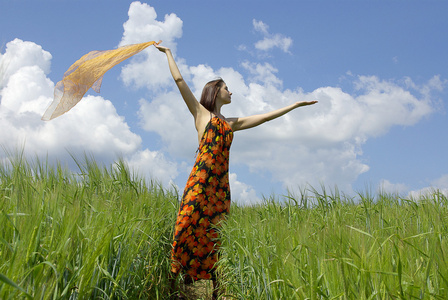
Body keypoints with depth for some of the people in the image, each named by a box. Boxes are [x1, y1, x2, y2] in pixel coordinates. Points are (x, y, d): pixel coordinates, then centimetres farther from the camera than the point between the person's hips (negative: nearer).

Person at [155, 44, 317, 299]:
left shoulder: (231, 123, 25)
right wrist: (168, 53, 20)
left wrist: (296, 105, 32)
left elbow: (266, 116, 29)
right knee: (188, 230, -11)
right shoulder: (201, 113, 13)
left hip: (221, 185, 5)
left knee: (213, 239, 2)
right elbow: (179, 81, 12)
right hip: (201, 181, -5)